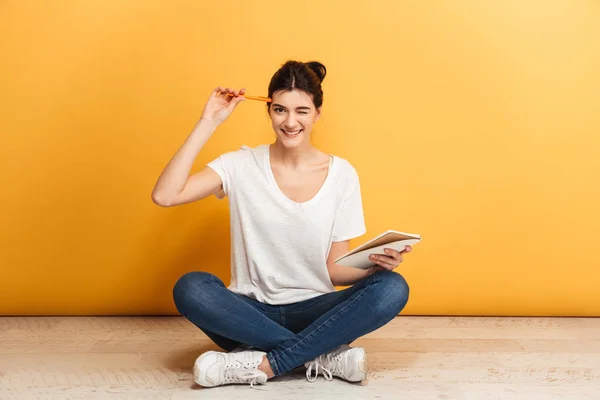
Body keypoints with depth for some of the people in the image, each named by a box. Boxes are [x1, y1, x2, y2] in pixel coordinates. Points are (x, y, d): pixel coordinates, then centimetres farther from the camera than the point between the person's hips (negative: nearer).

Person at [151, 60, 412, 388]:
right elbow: (164, 196, -15)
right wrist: (208, 124, -12)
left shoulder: (342, 174, 1)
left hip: (314, 313, 1)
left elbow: (336, 270, 1)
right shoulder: (241, 165, -1)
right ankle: (325, 356, -24)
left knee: (392, 288, -25)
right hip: (251, 313, 0)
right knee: (190, 288, -31)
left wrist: (376, 263, -21)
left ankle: (262, 363, -25)